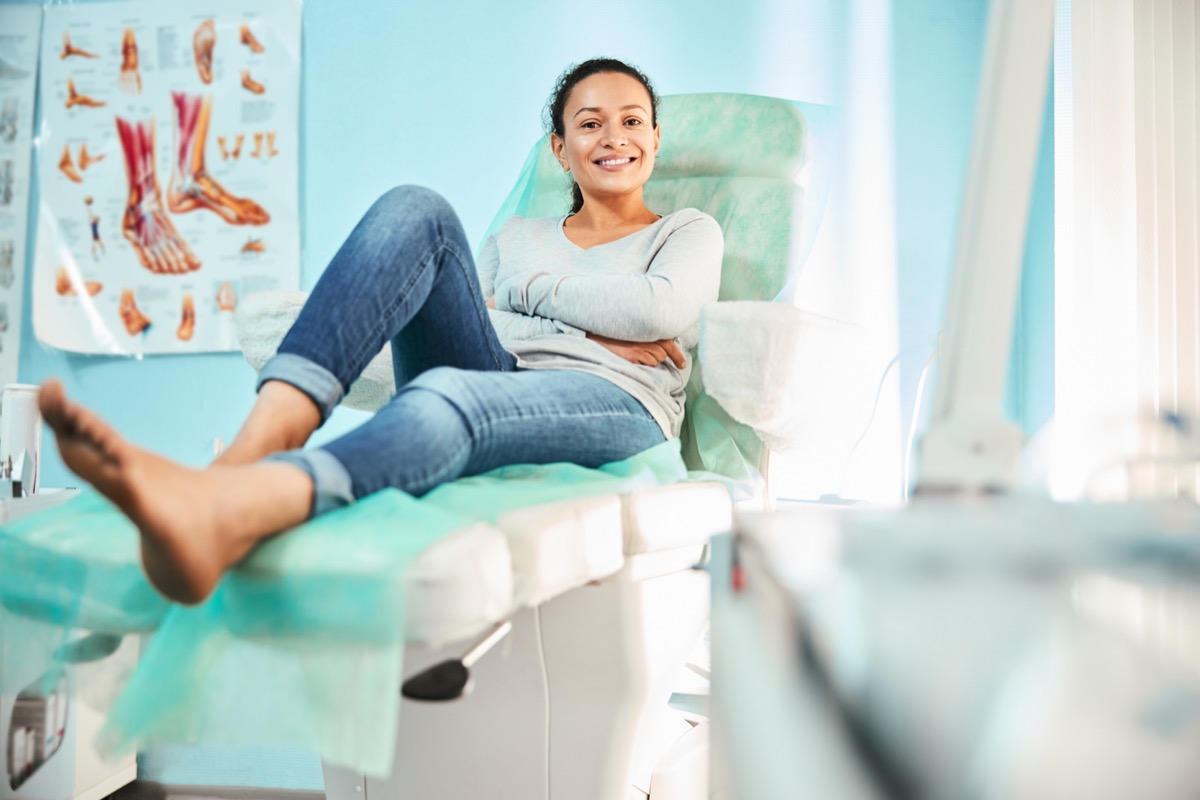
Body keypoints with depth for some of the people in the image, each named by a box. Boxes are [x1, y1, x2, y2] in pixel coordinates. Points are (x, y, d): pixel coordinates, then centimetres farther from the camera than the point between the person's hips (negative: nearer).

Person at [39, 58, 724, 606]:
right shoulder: (518, 236, 32)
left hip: (615, 406, -3)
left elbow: (663, 310, -1)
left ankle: (225, 513, -70)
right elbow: (456, 315, 11)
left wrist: (528, 291, 8)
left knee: (450, 392, -39)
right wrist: (594, 330, 1)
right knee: (416, 211, -21)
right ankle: (253, 449, -44)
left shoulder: (690, 231, 25)